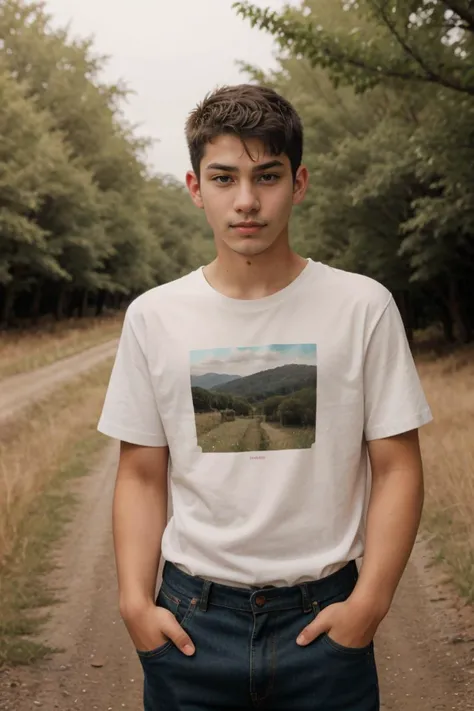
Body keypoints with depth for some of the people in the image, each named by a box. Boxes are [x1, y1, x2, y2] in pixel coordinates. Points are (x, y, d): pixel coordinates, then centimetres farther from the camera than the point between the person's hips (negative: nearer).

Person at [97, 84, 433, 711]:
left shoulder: (364, 307, -5)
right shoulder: (153, 317, 0)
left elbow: (396, 468, -2)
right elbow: (142, 476, 5)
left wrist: (369, 601, -10)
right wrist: (135, 599, -5)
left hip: (323, 619, -1)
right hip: (191, 621, 1)